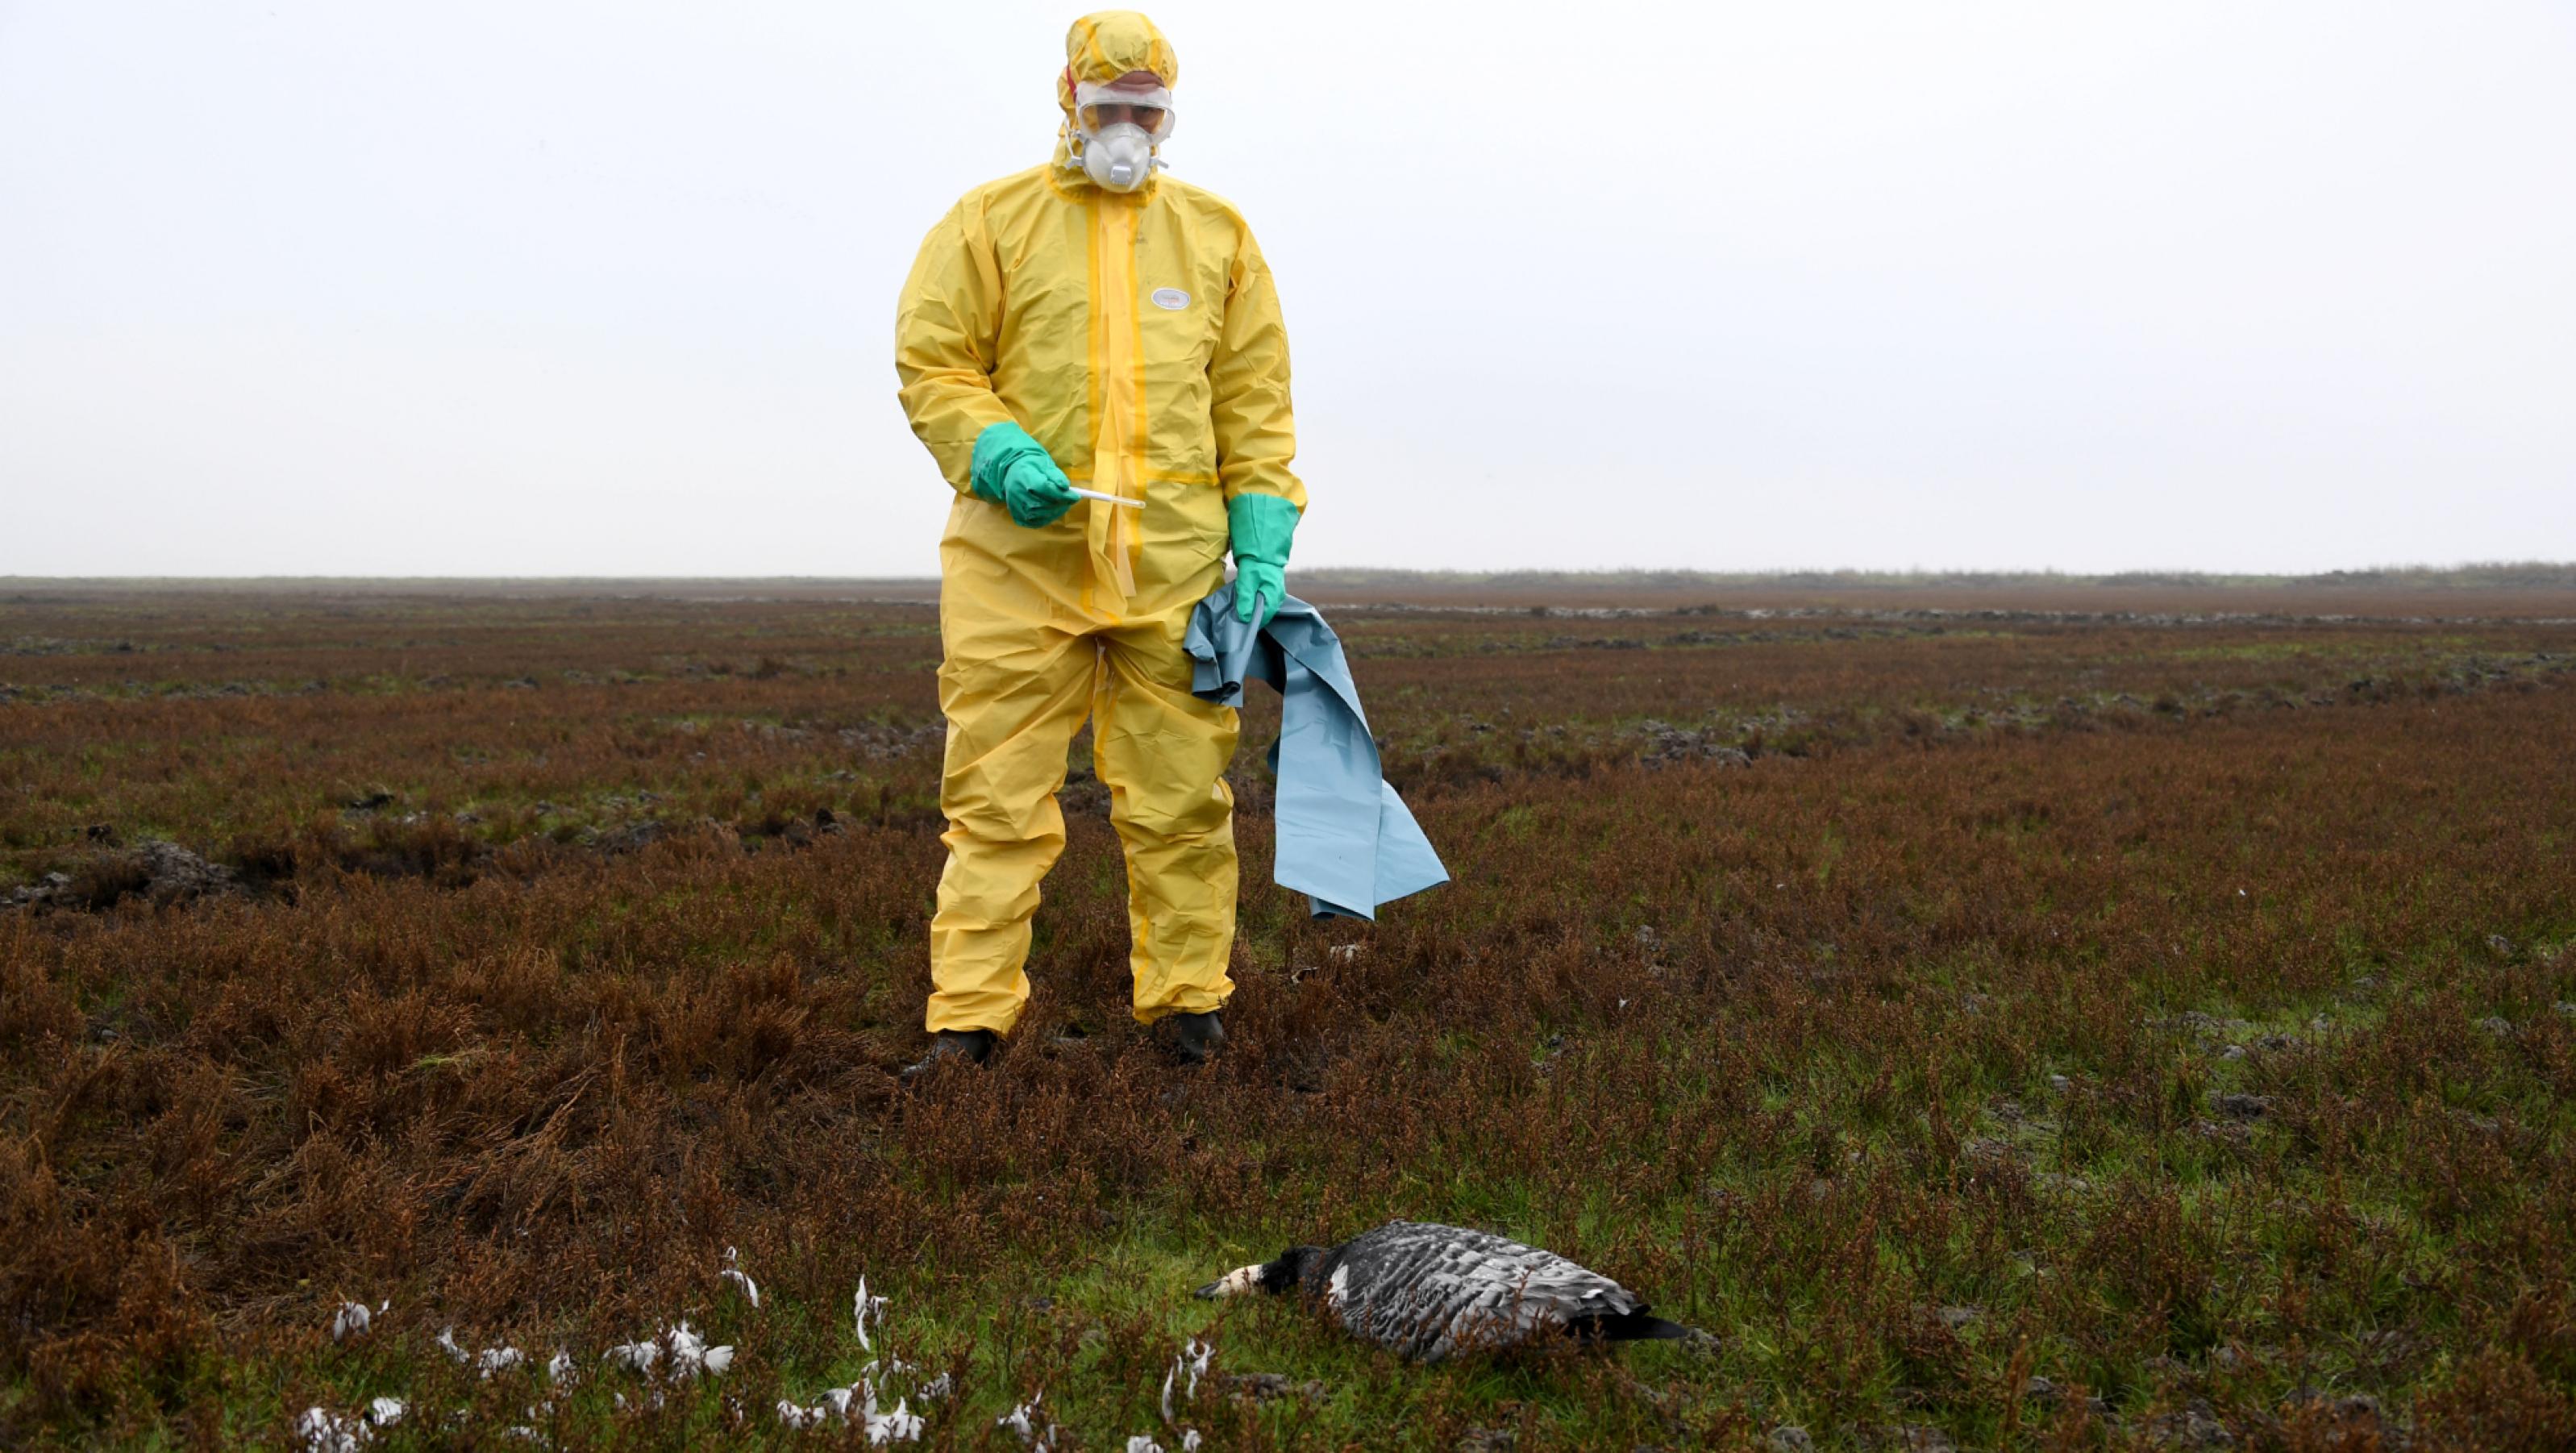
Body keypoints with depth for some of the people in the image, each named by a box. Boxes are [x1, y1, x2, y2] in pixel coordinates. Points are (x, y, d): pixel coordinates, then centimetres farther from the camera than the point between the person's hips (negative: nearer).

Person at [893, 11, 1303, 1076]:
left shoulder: (1217, 233, 16)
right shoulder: (992, 220, 9)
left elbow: (1255, 401, 13)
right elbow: (930, 364, 4)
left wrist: (1263, 540, 4)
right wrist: (997, 455, -14)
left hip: (1174, 557, 2)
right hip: (1021, 550, -2)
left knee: (1181, 795, 5)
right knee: (997, 796, -1)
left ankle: (1187, 1004, 17)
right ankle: (967, 1021, 5)